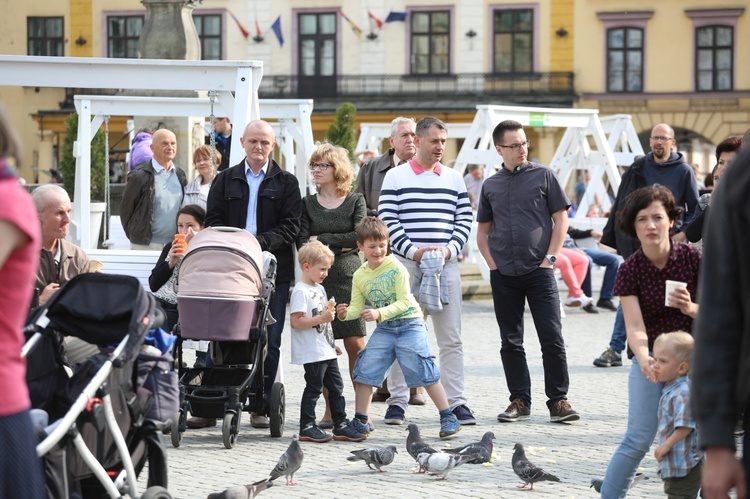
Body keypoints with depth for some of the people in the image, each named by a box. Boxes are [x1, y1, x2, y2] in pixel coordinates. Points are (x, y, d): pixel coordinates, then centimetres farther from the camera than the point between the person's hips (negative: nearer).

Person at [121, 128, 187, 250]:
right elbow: (125, 210, 1)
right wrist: (135, 236, 4)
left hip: (175, 245, 5)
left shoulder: (180, 176, 12)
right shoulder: (139, 176, -6)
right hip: (145, 245, -5)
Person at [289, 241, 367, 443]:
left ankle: (341, 426, 16)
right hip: (312, 353, -9)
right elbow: (295, 321, -22)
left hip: (326, 351, 9)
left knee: (336, 387, 11)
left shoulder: (320, 288, 16)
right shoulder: (301, 291, -14)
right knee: (314, 387, -4)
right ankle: (307, 427, 3)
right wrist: (321, 319, -25)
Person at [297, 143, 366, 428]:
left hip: (349, 279, -1)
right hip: (318, 281, 1)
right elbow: (303, 245, 0)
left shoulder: (355, 201, 6)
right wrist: (339, 244, -10)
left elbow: (360, 237, -8)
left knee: (355, 344, -6)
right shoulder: (307, 204, 10)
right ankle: (330, 411, 5)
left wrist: (322, 240, -7)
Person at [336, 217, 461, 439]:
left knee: (423, 371, -9)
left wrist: (379, 313, -29)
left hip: (409, 324, -5)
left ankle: (448, 418, -1)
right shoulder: (360, 275, 3)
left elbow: (404, 302, -17)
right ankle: (360, 422, 10)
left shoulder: (396, 268, -13)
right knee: (364, 370, -1)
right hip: (384, 329, 5)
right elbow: (357, 306, 3)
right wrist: (346, 313, -20)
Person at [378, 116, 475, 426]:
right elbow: (387, 221, -2)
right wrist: (414, 251, -12)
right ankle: (397, 401, 7)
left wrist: (449, 249, -5)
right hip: (406, 264, -3)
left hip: (446, 264, 3)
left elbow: (465, 220, 12)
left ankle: (456, 401, 5)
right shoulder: (395, 177, 4)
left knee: (451, 339, 1)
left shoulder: (454, 179, 13)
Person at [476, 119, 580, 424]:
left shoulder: (543, 176, 4)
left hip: (539, 270, -3)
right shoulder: (491, 186, 11)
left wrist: (549, 258, -6)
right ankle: (520, 401, 14)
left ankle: (558, 401, -2)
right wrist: (492, 263, 3)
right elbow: (483, 230, 17)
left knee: (552, 337, -8)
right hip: (503, 274, 3)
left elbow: (561, 220, 3)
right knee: (511, 342, 6)